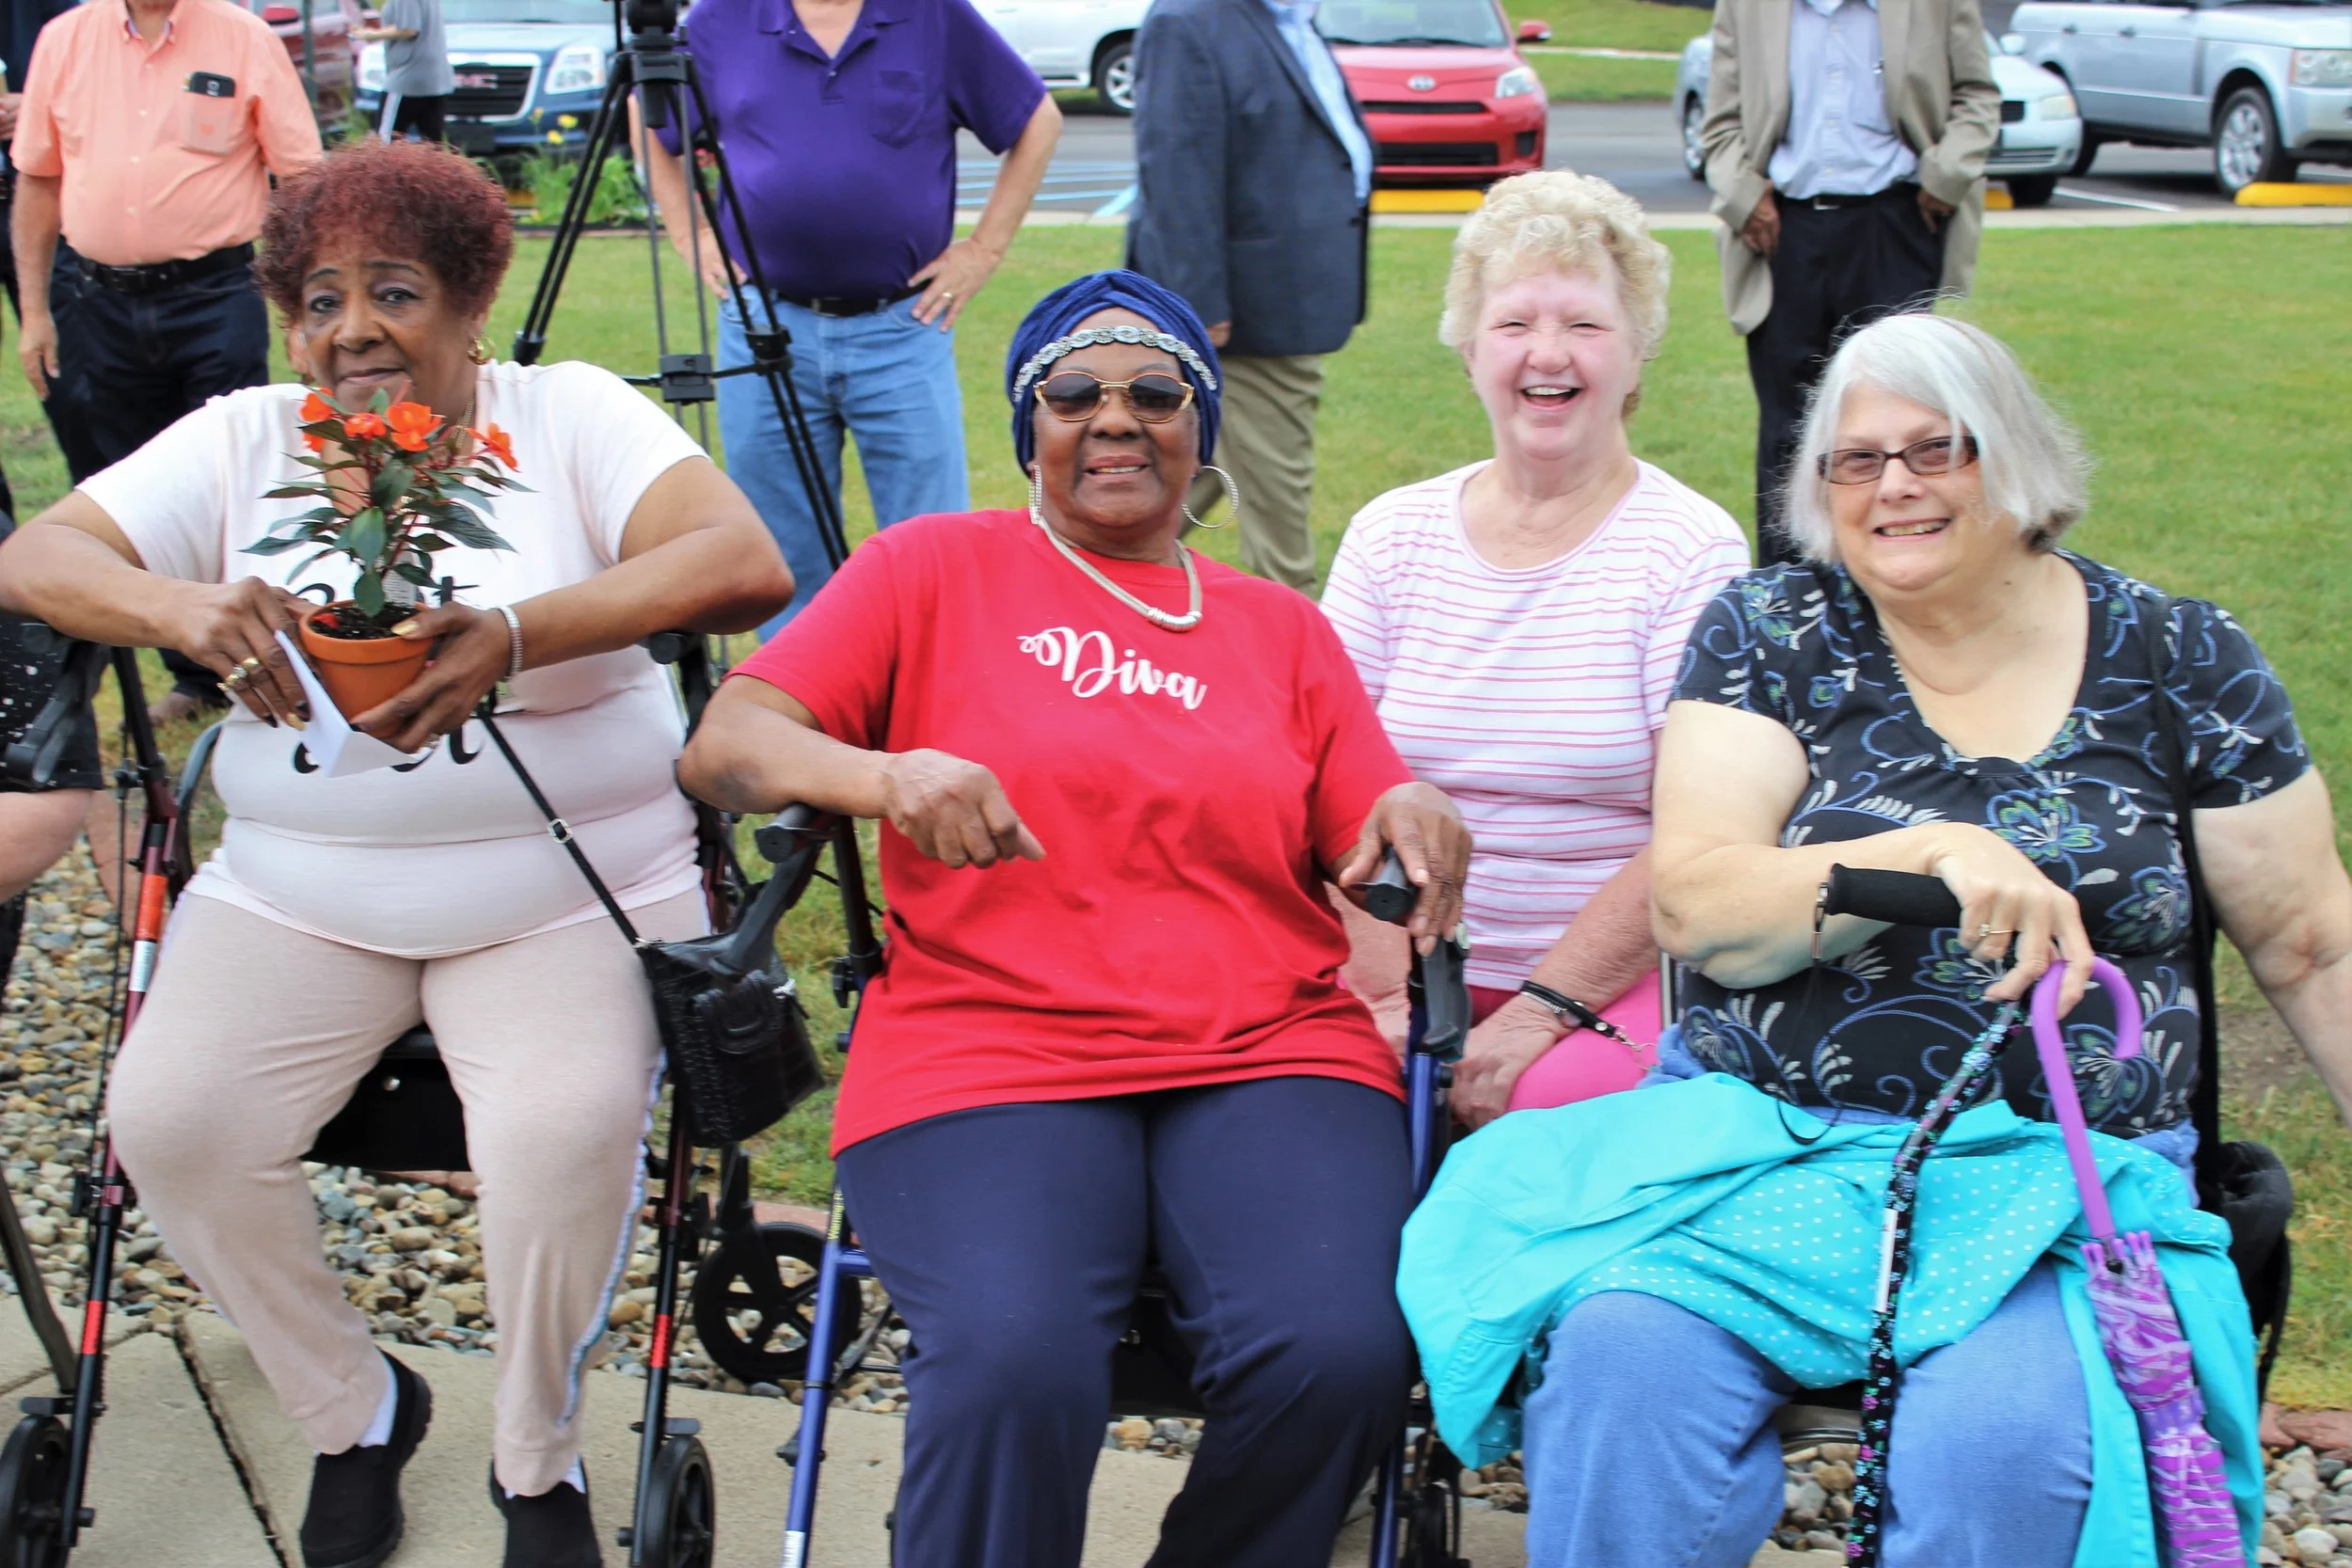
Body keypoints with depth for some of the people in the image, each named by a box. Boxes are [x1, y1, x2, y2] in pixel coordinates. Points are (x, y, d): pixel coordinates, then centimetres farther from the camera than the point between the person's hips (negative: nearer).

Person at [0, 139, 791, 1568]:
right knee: (168, 1120, -20)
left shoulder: (570, 415, 0)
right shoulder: (243, 442, 8)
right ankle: (353, 1410, 7)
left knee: (567, 1129, -30)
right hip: (297, 897, 3)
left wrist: (519, 635, -30)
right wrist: (182, 609, -25)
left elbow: (747, 565, -16)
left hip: (569, 897, -3)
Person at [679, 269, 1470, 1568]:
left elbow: (1376, 863, 19)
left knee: (1338, 1353, -27)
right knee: (1014, 1367, -33)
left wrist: (1414, 816, -4)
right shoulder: (933, 569, 12)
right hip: (986, 1055, -2)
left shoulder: (1279, 629, 22)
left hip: (1270, 1053, 3)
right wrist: (887, 775, -16)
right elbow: (724, 745, 3)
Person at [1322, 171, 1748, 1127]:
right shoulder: (1391, 535, 7)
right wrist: (1391, 1001, -13)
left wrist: (1543, 1011, -17)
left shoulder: (1692, 549, -3)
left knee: (1563, 1098, -31)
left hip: (1613, 975, -2)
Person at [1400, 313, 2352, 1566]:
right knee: (1623, 1352, -31)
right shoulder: (1773, 632, 6)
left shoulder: (2177, 662, 7)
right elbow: (1693, 908, -6)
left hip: (2054, 1173, 0)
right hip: (1766, 1138, 0)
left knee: (2005, 1438, -32)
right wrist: (1941, 854, -19)